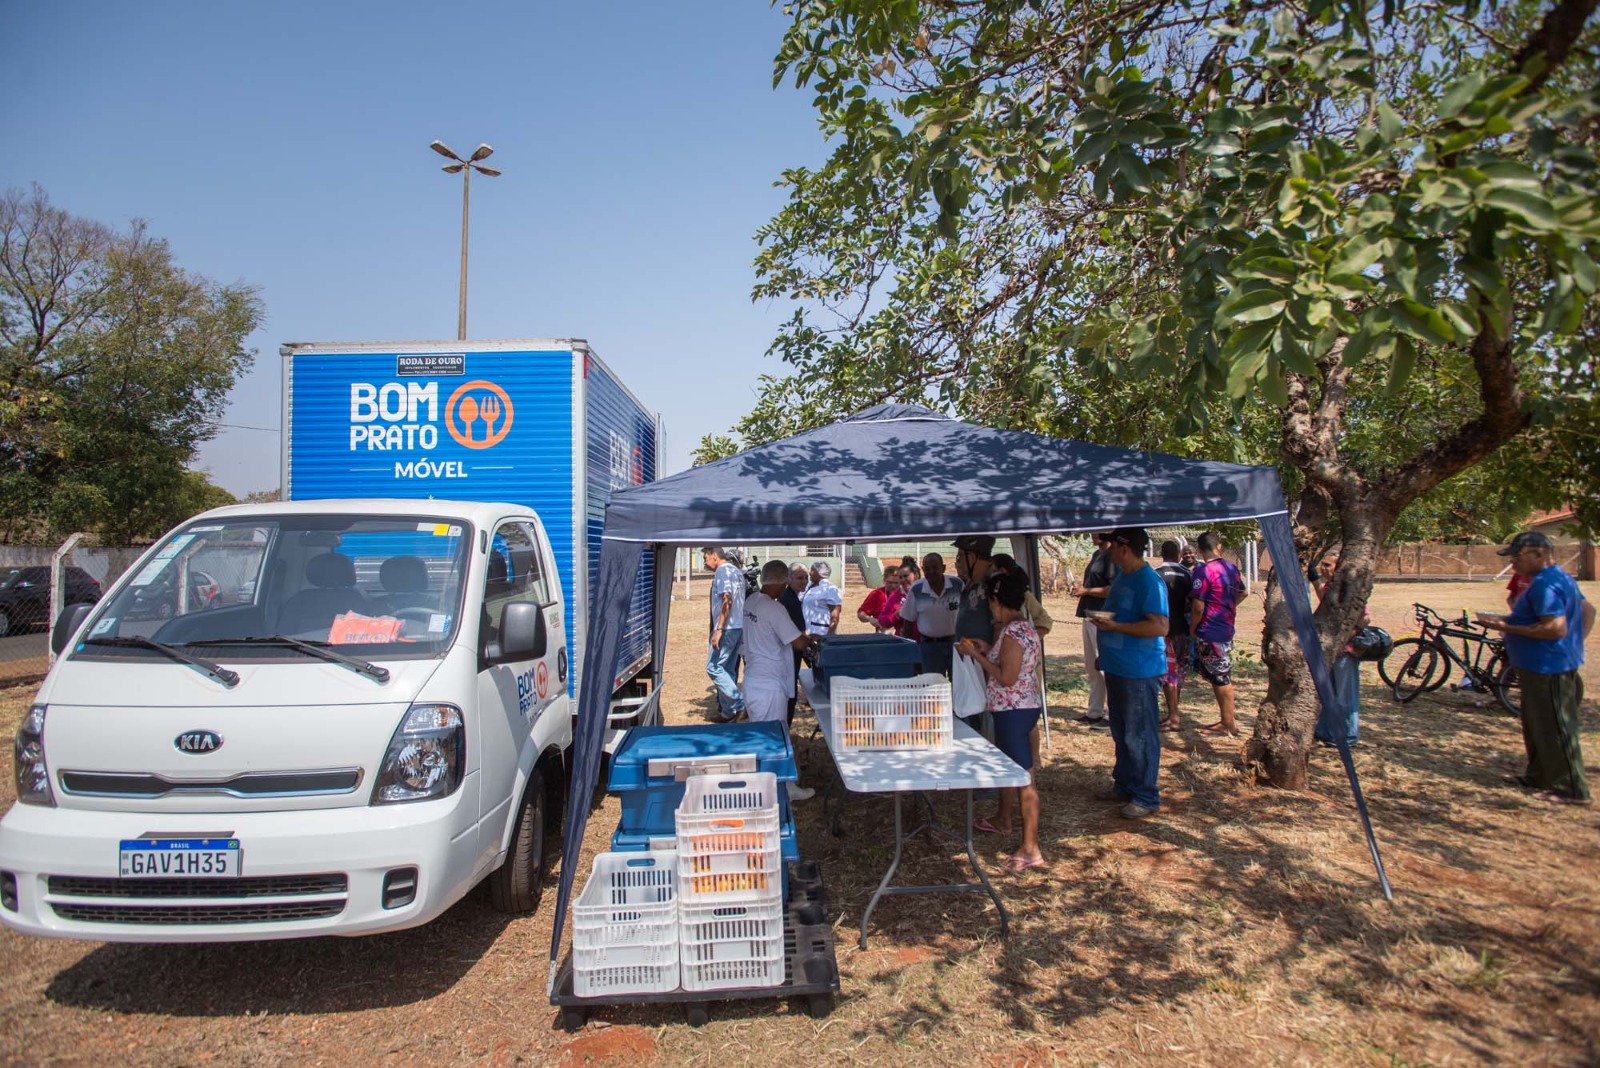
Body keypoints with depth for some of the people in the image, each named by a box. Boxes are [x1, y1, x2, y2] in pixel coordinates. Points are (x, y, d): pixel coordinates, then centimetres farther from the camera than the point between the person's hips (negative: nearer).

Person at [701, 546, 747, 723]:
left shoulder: (722, 571, -11)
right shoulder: (736, 571, 17)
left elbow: (727, 600, -21)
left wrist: (718, 629, -22)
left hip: (727, 628, -10)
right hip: (738, 627, 10)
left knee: (713, 667, -6)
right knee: (727, 669, 12)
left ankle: (738, 704, -8)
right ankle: (728, 710, 15)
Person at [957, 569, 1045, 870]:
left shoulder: (1013, 633, -21)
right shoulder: (1021, 626, 10)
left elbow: (1007, 677, -23)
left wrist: (977, 655, -16)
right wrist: (988, 649, 11)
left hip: (1015, 710, -11)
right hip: (1011, 709, 11)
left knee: (1023, 777, -7)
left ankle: (1031, 850, -2)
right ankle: (1003, 819, 45)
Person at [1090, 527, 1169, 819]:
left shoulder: (1149, 582, -19)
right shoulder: (1121, 576, 11)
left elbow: (1160, 627, -26)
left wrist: (1115, 626, -25)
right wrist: (1101, 620, 11)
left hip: (1140, 672, -10)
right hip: (1117, 667, 10)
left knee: (1139, 737, 0)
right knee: (1121, 732, 19)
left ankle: (1146, 796, 11)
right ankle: (1124, 784, 31)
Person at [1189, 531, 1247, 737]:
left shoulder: (1203, 570, -18)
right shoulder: (1231, 567, 6)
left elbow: (1198, 607, -20)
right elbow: (1241, 593, 22)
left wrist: (1192, 630, -7)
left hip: (1209, 632, -8)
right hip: (1226, 629, 8)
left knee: (1221, 679, 0)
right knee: (1222, 677, 17)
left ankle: (1229, 724, 8)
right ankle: (1226, 720, 24)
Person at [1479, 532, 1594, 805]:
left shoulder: (1545, 584, -22)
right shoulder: (1559, 578, 14)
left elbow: (1556, 628, -29)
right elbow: (1588, 610, 22)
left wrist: (1506, 627, -23)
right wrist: (1576, 644, 19)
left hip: (1548, 669, -11)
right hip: (1545, 666, 11)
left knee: (1555, 730, -2)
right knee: (1538, 726, 20)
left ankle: (1571, 790, 6)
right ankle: (1539, 775, 31)